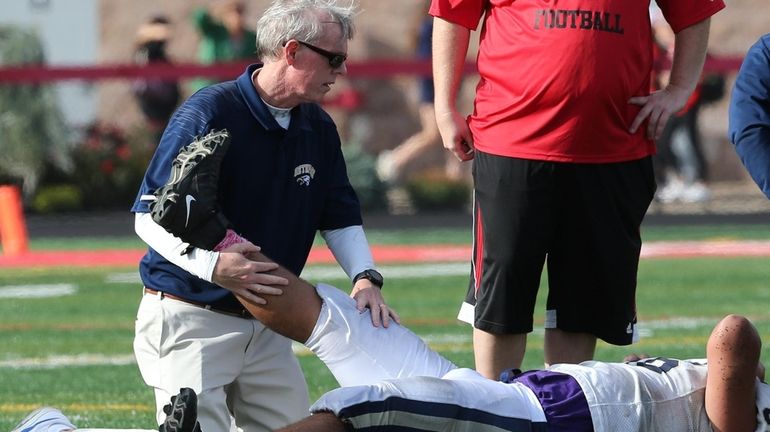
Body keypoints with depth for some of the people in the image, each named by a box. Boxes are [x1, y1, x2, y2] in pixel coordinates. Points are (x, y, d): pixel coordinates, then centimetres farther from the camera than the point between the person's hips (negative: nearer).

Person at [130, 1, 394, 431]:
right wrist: (211, 265, -35)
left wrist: (366, 277, -7)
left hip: (266, 326, 7)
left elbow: (341, 218, 13)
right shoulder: (208, 113, -16)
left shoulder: (319, 129, 6)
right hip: (190, 319, -7)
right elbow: (151, 216, -18)